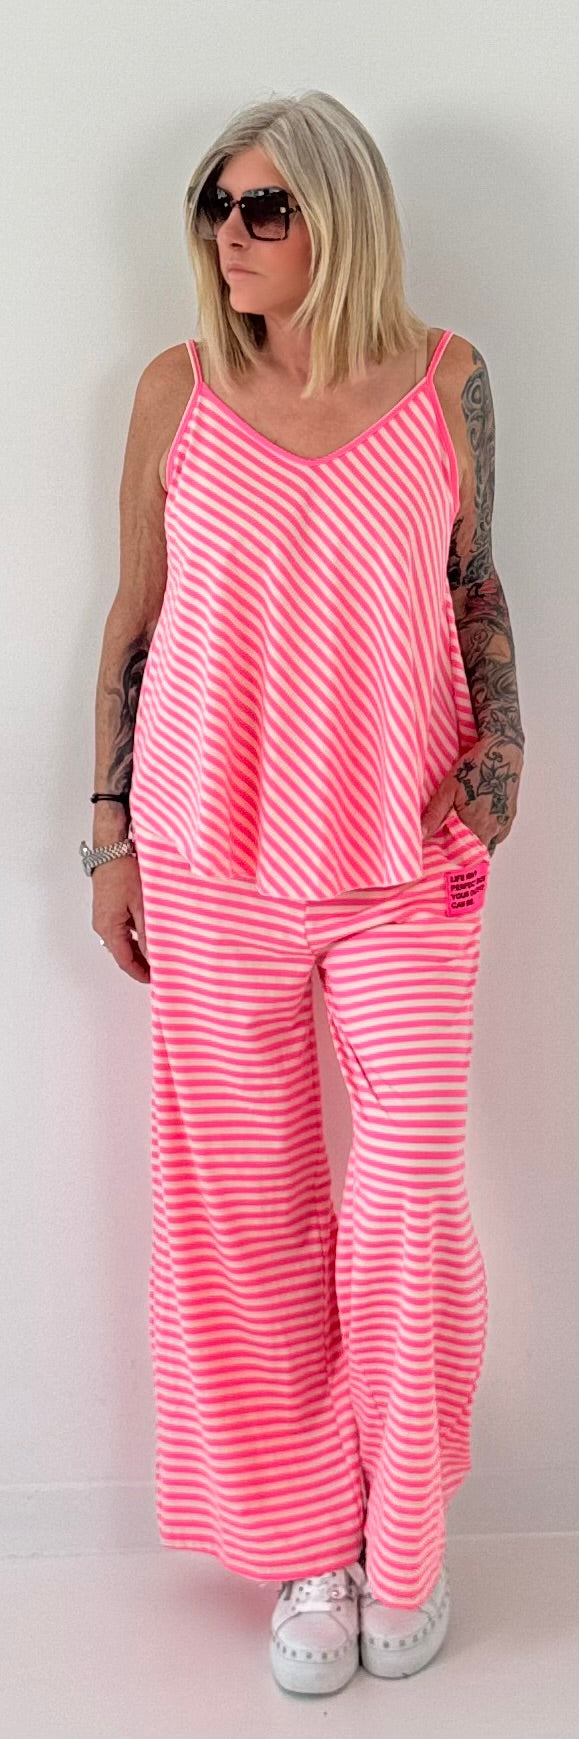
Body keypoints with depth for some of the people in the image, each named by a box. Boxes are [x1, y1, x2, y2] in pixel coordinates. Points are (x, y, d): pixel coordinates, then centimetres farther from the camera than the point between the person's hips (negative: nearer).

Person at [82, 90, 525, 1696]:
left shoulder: (443, 377, 0)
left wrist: (500, 746, -4)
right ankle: (304, 1547, 27)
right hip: (213, 864, 1)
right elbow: (135, 620, 5)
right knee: (246, 1208, 7)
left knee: (409, 1202, 3)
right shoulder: (177, 392, 1)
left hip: (406, 861, 0)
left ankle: (405, 1547, 27)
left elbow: (474, 585, 10)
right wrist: (113, 832, 4)